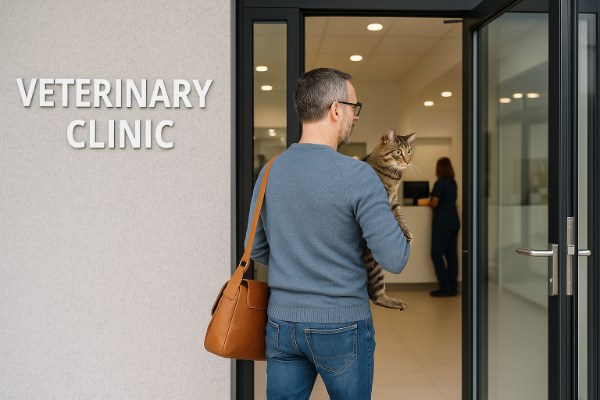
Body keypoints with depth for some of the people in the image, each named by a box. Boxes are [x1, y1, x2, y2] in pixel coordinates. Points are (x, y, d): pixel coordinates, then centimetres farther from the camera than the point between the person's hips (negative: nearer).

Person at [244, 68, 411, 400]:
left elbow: (256, 250, 8)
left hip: (282, 323, 4)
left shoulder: (269, 171, 0)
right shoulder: (357, 176, -17)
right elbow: (395, 260, -17)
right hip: (341, 326, -4)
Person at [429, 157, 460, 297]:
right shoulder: (453, 183, 11)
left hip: (442, 224, -8)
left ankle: (445, 288, -4)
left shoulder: (440, 183, -13)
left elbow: (434, 203, -15)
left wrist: (429, 202, 6)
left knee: (436, 254, -3)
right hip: (454, 223, 8)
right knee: (451, 254, 8)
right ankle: (452, 287, 11)